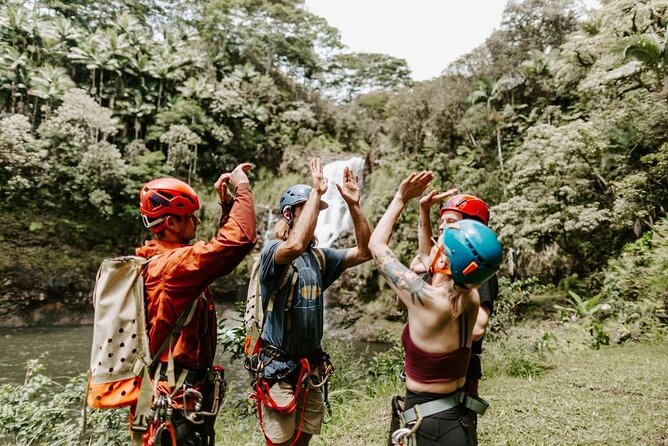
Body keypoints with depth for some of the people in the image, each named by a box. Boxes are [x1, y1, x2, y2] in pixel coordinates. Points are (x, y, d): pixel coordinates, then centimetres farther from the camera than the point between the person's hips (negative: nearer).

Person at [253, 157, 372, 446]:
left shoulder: (319, 256, 6)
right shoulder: (272, 250, -13)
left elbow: (365, 252, 2)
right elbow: (295, 246, -36)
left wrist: (353, 205, -7)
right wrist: (316, 192, -28)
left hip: (312, 367, 6)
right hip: (278, 368, -6)